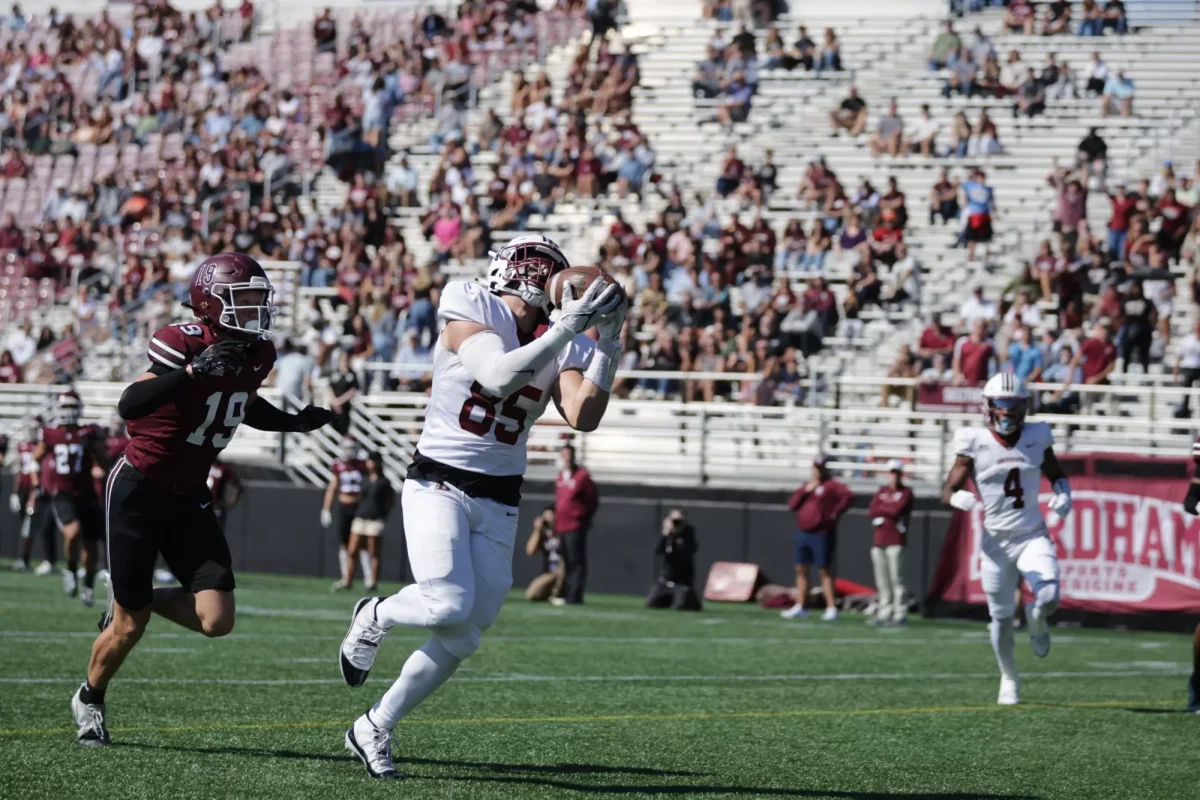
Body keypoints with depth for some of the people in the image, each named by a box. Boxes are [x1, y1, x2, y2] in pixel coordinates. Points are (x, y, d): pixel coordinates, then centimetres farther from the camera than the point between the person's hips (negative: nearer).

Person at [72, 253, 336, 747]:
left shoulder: (255, 356, -1)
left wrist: (296, 422, 6)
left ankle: (135, 598, 21)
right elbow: (129, 406, -34)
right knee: (130, 624, 2)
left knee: (216, 622, -7)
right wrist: (192, 371, -42)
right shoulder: (184, 344, -23)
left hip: (188, 497, 6)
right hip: (138, 490, -6)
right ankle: (90, 698, 30)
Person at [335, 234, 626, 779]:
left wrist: (607, 345, -17)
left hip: (498, 501, 5)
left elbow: (583, 418, -10)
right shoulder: (469, 310, -9)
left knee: (462, 638, 1)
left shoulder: (562, 345, 5)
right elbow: (499, 377, -25)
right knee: (449, 605, -25)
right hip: (437, 484, -5)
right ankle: (376, 616, 9)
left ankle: (374, 729, 17)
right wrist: (566, 329, -28)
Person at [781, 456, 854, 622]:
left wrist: (835, 513, -18)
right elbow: (792, 505, 10)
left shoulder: (832, 485, -4)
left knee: (824, 571, -9)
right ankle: (799, 607, 13)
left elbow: (848, 496, -19)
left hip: (822, 534, -8)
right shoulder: (807, 486, 17)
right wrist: (805, 491, -2)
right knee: (801, 570, 8)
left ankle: (831, 608, -9)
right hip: (803, 532, 8)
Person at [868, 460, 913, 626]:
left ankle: (900, 614, -10)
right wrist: (889, 512, -5)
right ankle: (884, 613, 8)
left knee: (896, 578, -10)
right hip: (879, 542, 6)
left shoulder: (906, 493, 3)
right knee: (882, 580, 4)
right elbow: (871, 512, 6)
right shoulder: (882, 491, 18)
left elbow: (897, 510, -11)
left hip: (896, 542, -6)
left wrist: (880, 509, 3)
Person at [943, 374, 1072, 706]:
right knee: (1002, 618, 7)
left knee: (1048, 598, -22)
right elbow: (947, 491, -6)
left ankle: (1036, 621, 16)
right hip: (997, 540, -1)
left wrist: (1063, 495, -5)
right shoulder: (975, 444, -8)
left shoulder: (1036, 438, 0)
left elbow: (1056, 474, 17)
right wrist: (961, 499, -30)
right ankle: (1009, 678, 32)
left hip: (1033, 536, 1)